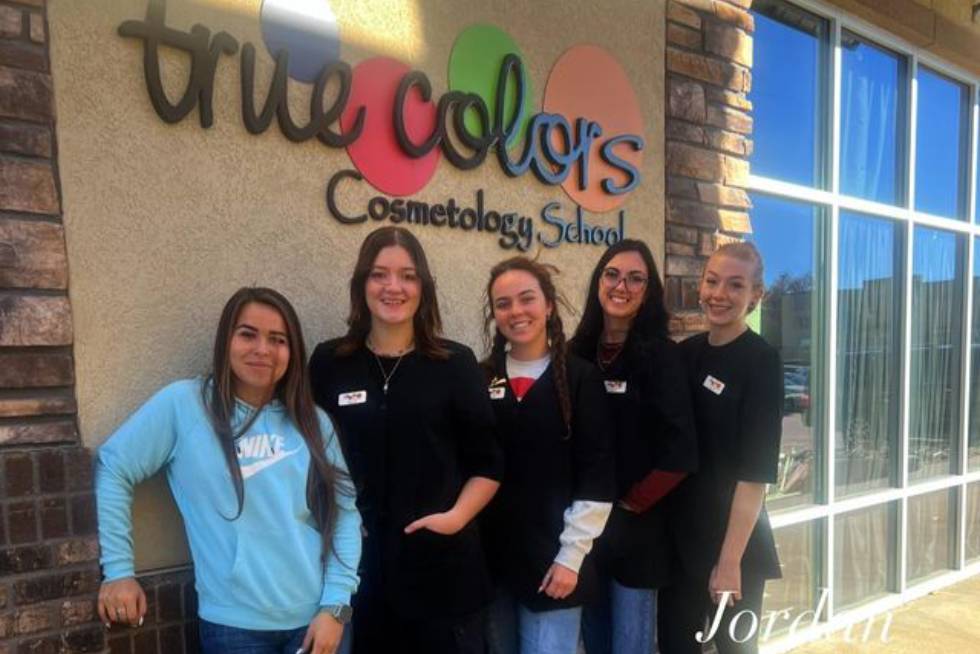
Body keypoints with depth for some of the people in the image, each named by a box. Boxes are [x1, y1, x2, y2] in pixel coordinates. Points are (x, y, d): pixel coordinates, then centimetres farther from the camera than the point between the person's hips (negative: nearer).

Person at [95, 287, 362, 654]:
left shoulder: (314, 423, 3)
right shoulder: (183, 404, -5)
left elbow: (344, 513, 1)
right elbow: (112, 468, -2)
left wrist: (336, 604, -7)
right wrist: (118, 570, -4)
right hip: (234, 625, -2)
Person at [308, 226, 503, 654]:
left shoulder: (455, 363, -1)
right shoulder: (328, 363, 1)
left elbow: (487, 463, 3)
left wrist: (457, 516, -11)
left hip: (442, 563, 0)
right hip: (357, 563, 1)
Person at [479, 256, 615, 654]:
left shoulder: (581, 378, -5)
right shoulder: (481, 379, 3)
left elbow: (597, 476, -7)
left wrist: (571, 555, -10)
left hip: (552, 559, -3)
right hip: (489, 557, 3)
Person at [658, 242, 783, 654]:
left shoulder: (761, 362, -12)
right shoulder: (684, 353, 3)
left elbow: (756, 470, -16)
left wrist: (730, 559, -17)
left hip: (732, 542, -4)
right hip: (679, 538, 5)